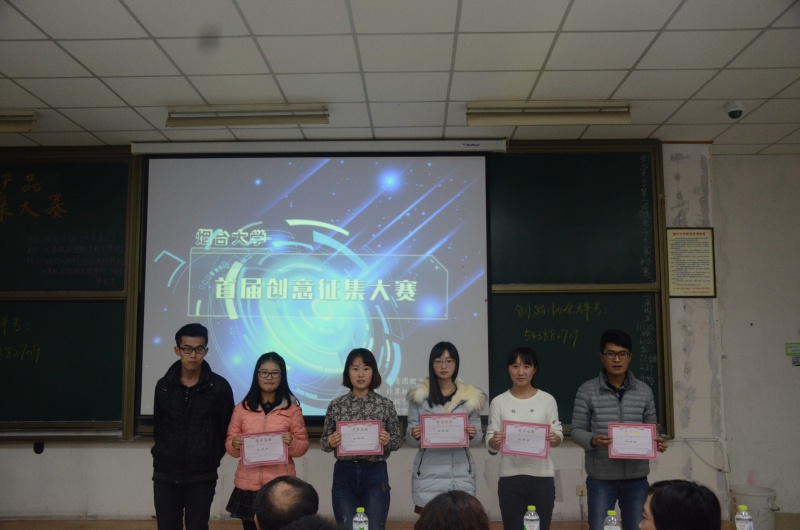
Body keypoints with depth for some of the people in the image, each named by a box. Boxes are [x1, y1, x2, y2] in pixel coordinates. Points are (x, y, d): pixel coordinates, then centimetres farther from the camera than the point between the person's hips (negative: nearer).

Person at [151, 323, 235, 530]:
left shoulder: (219, 386, -5)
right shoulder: (164, 385, 3)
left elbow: (226, 430, 1)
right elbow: (158, 427, 13)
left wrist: (212, 459, 2)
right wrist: (164, 456, 8)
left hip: (202, 477, -2)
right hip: (165, 475, 2)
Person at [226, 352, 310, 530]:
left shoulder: (292, 408, 1)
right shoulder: (242, 408, 6)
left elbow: (303, 446, 3)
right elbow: (229, 445, 9)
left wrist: (291, 443, -17)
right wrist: (234, 444, -12)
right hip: (248, 485, 2)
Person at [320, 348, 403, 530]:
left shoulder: (385, 404, -2)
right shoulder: (336, 405, 1)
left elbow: (398, 440, 4)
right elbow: (323, 441, 8)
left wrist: (388, 440, -17)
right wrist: (330, 442, -15)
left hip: (375, 475, -1)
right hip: (344, 475, 1)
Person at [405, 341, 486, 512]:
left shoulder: (471, 396, 7)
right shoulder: (419, 395, 4)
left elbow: (477, 439, 9)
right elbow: (411, 440, 6)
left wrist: (473, 434, -12)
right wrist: (414, 435, -15)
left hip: (460, 474, 1)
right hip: (428, 474, -1)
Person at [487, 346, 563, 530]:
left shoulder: (547, 400, 2)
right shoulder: (499, 402, 1)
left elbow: (558, 434, 4)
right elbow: (490, 446, 1)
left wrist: (554, 439, -19)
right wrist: (495, 441, -22)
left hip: (542, 476, 0)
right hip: (510, 477, 0)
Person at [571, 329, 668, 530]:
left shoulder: (644, 391, 5)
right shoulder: (587, 391, -3)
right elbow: (577, 430, -2)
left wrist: (658, 441, -11)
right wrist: (593, 440, -22)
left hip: (636, 478, 2)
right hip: (601, 478, -2)